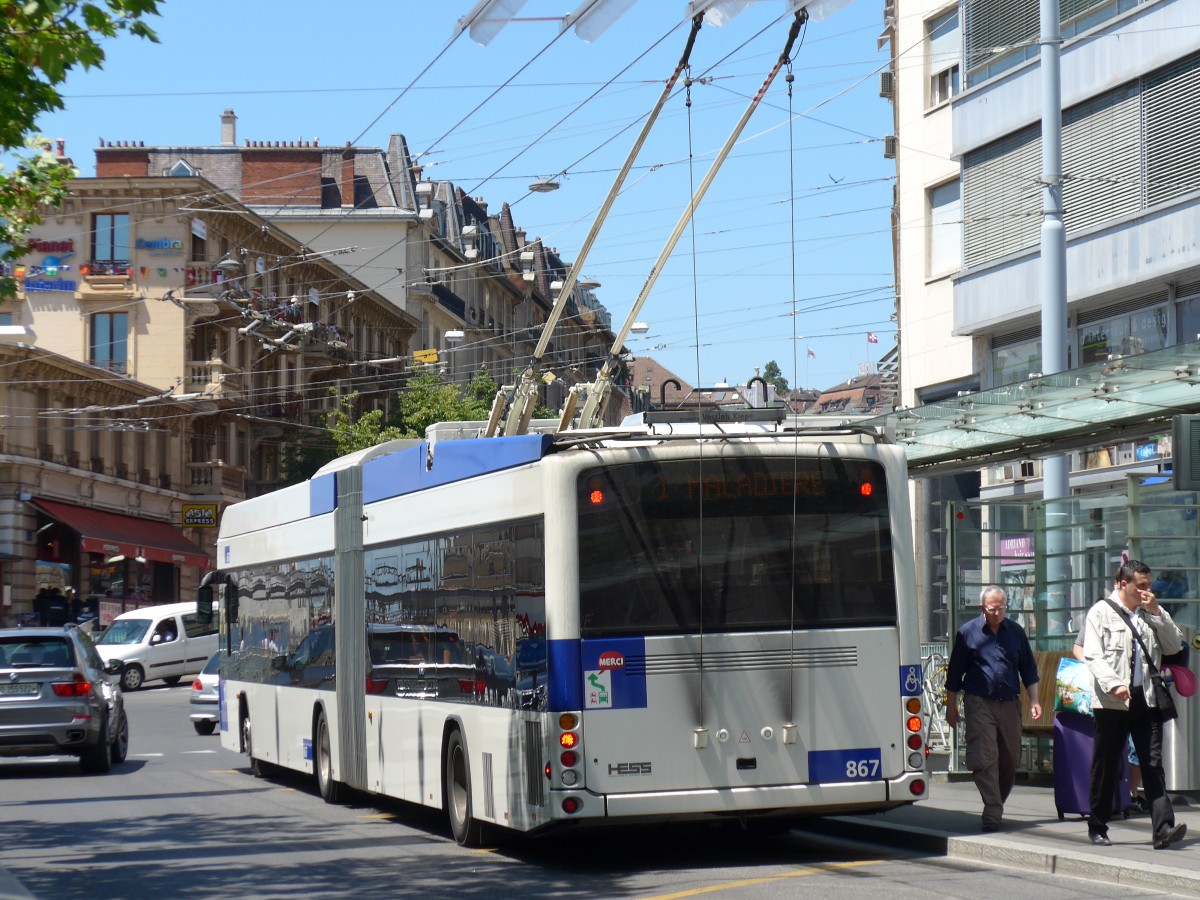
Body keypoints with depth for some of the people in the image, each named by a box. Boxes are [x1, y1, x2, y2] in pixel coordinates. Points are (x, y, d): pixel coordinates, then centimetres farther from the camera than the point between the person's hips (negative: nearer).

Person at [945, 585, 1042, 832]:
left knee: (1010, 760, 9)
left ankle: (996, 805, 26)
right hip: (979, 703, -4)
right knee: (984, 759, -12)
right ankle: (992, 812, -13)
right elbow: (954, 673, 5)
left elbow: (1028, 669, 16)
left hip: (1009, 703, 4)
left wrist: (1034, 700, 6)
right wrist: (951, 707, 3)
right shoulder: (968, 633, 1)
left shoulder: (1015, 632, 9)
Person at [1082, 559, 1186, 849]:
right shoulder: (1101, 612, 0)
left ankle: (1163, 829, -11)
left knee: (1153, 764, -4)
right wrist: (1113, 684, -23)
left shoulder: (1153, 613, 15)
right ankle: (1097, 828, 18)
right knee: (1105, 767, 6)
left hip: (1146, 700, 3)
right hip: (1112, 702, -3)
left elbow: (1174, 645, 7)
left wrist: (1156, 613, -3)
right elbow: (1093, 656, -8)